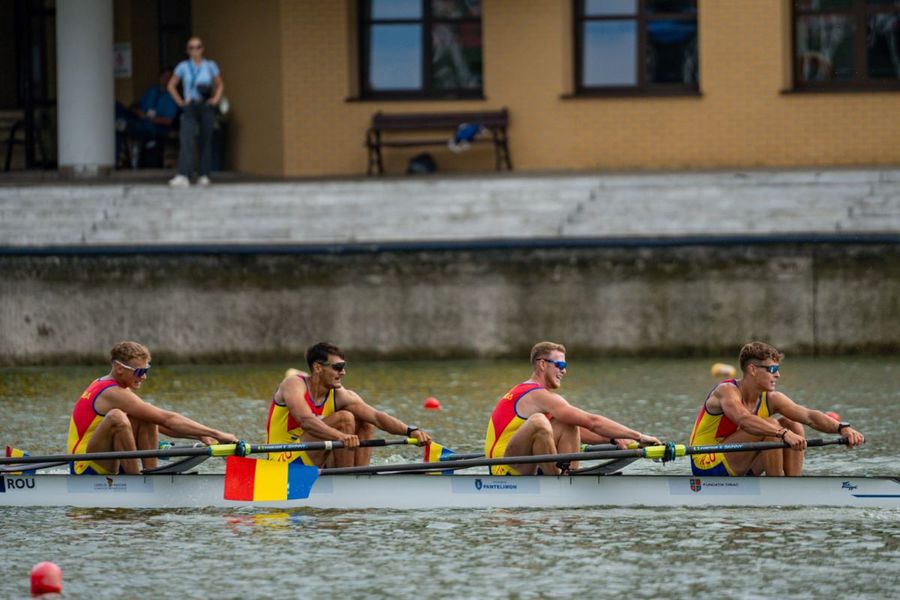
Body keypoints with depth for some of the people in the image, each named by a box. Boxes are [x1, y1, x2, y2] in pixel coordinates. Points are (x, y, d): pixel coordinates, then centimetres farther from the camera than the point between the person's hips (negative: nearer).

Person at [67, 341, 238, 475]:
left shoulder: (105, 385, 13)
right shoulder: (114, 394, -18)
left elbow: (158, 423, 15)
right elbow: (167, 419, -20)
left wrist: (200, 436, 5)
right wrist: (217, 434, -19)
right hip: (86, 468, -10)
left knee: (146, 420, 6)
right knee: (116, 417, -31)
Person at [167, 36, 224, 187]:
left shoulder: (210, 66, 6)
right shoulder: (183, 67, 3)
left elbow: (220, 85, 18)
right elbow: (171, 85, 11)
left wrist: (216, 99, 2)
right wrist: (180, 101, 1)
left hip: (206, 108, 2)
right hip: (190, 108, -2)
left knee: (206, 141, 4)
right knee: (186, 140, -15)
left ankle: (204, 176, 13)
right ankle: (183, 176, -25)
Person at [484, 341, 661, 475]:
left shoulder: (526, 392, 18)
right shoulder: (540, 396, -13)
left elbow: (577, 431, 20)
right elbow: (592, 422, -17)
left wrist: (614, 439, 8)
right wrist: (639, 437, -14)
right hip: (504, 471, -10)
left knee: (569, 426, 11)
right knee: (538, 421, -32)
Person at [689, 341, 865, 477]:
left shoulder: (771, 399, 0)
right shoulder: (727, 392, -19)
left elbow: (809, 416, -13)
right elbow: (744, 420, -41)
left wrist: (842, 428, -31)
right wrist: (783, 434, -53)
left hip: (738, 472, 7)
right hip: (707, 467, -7)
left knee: (792, 425, -4)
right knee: (770, 426, -25)